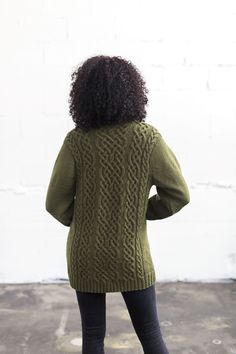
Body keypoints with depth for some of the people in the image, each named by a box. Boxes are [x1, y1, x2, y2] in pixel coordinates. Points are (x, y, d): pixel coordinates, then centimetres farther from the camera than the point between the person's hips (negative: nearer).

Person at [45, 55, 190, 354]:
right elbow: (178, 194, -7)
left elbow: (56, 203, -7)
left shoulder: (76, 141, -13)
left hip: (86, 256, 1)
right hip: (131, 256, -1)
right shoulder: (148, 137, -13)